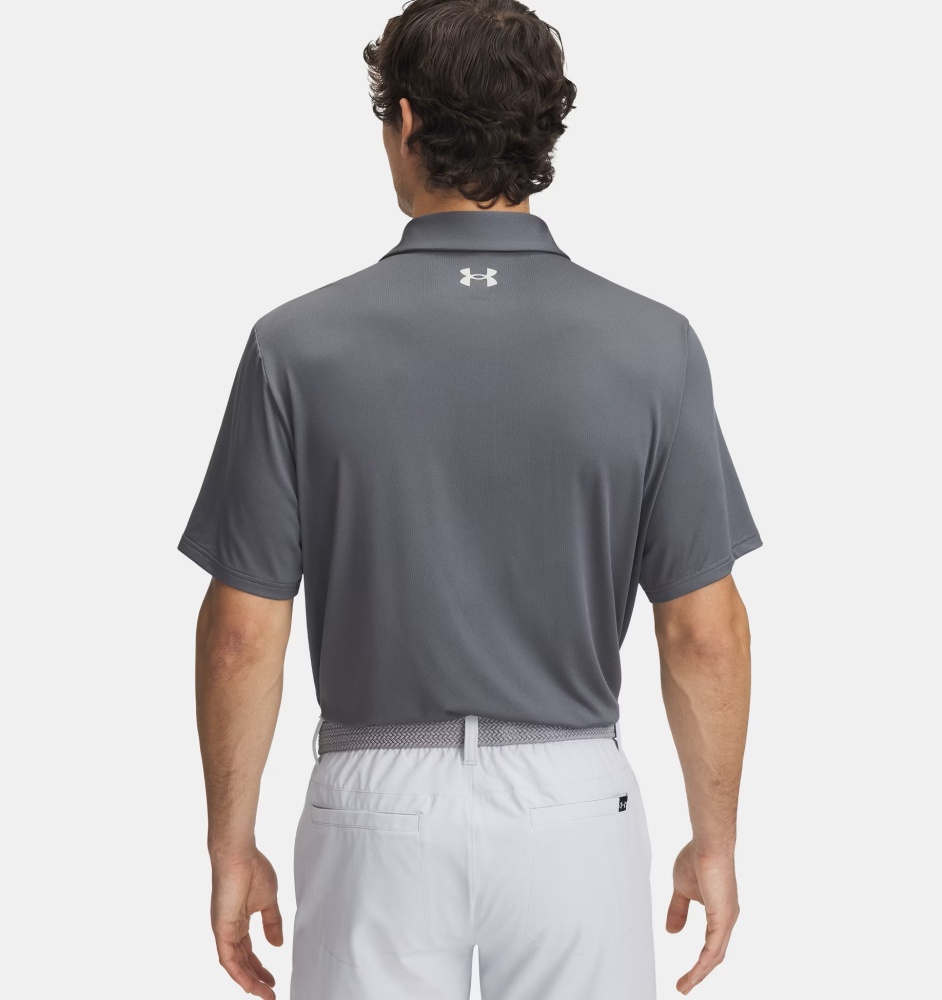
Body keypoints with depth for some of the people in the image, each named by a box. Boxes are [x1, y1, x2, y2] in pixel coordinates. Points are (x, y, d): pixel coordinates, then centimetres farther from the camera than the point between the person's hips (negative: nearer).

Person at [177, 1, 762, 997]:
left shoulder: (301, 344, -10)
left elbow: (243, 632, -8)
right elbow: (702, 633, -8)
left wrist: (231, 846, 4)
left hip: (380, 803, 0)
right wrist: (715, 839, 5)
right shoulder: (650, 345, -9)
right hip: (573, 802, 0)